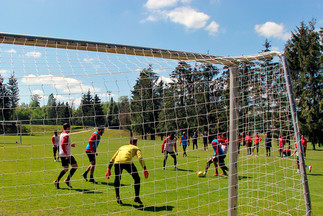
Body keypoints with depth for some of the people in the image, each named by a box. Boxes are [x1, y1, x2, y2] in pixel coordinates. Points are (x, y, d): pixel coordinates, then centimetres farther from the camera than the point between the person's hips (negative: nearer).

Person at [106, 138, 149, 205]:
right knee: (137, 179, 16)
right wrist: (145, 169, 1)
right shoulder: (136, 148, 26)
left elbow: (112, 159, 34)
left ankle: (117, 197, 18)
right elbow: (140, 158, 6)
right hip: (127, 162, -3)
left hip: (117, 162, 3)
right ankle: (137, 197, 15)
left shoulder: (122, 147, 38)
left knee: (117, 179, 25)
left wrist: (109, 170, 35)